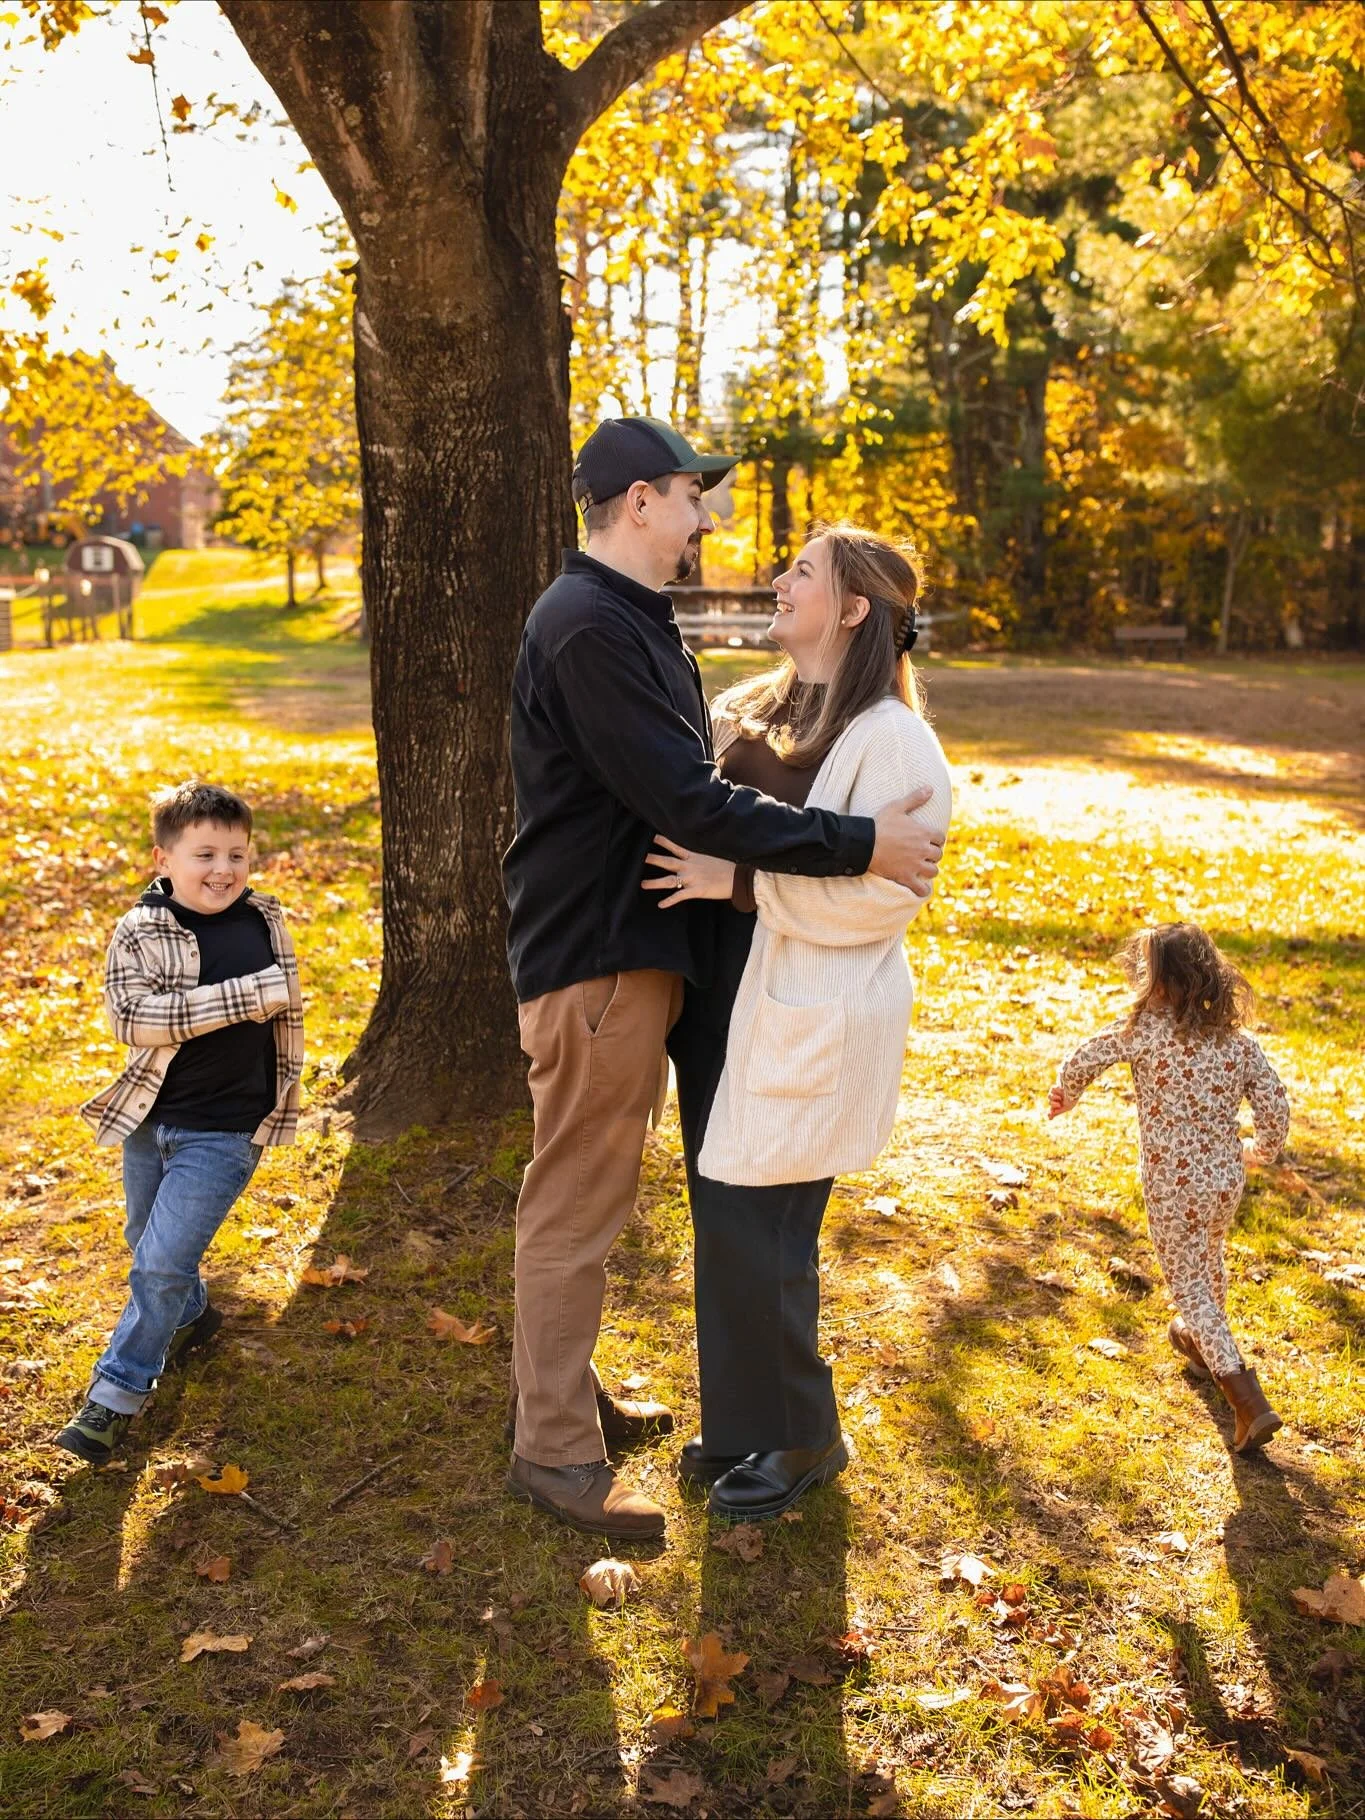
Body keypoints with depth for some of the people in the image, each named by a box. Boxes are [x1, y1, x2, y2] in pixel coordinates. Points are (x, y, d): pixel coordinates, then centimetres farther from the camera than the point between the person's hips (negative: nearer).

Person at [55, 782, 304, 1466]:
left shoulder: (264, 922, -4)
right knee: (147, 1246, 21)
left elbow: (286, 1004, 11)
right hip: (148, 1119, 2)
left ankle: (116, 1393, 10)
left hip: (224, 1131, -2)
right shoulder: (139, 932, -11)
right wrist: (239, 998, -30)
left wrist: (282, 1095, 16)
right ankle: (192, 1316, 50)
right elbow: (130, 1017, -26)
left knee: (161, 1263, -6)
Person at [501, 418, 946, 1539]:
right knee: (577, 1204, 0)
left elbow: (690, 777, 20)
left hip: (635, 946, 11)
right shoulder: (587, 627, -20)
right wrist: (856, 846, -24)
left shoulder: (635, 620, 15)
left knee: (592, 1192, 20)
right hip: (595, 955, -11)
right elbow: (685, 803, -26)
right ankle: (553, 1448, 12)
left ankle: (565, 1391, 35)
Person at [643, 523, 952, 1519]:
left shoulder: (892, 739, -13)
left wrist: (737, 879, -22)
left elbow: (883, 892, -19)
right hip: (722, 994, 8)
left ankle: (802, 1437, 20)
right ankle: (743, 1419, 32)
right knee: (722, 1218, 14)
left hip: (806, 1016, -7)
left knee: (759, 1230, -2)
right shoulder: (755, 706, 11)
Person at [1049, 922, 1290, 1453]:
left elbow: (1083, 1060, -13)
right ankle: (1201, 1343, 54)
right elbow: (1276, 1110, -6)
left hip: (1172, 1185, -5)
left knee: (1189, 1286, 5)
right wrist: (1261, 1151, 15)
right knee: (1209, 1259, 30)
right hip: (1226, 1180, 5)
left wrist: (1064, 1095, 10)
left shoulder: (1145, 1029, -16)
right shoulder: (1239, 1042, -4)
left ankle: (1245, 1394, -9)